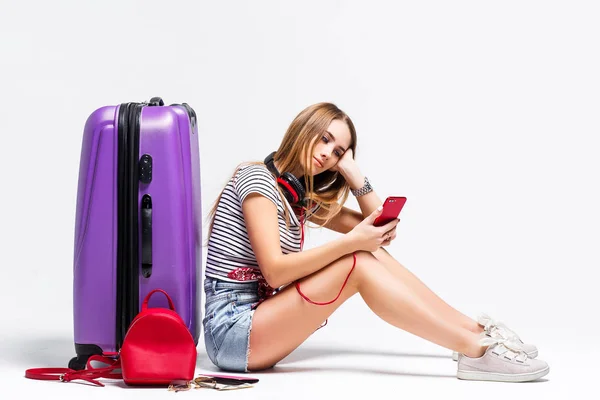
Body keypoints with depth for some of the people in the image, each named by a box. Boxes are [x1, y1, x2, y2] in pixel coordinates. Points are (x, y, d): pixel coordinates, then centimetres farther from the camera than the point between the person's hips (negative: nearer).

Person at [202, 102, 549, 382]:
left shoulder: (303, 196, 15)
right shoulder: (257, 178, -10)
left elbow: (379, 226, 13)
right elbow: (274, 270, -20)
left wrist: (351, 169, 5)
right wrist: (350, 242, -22)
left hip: (262, 317, 8)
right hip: (232, 330, -8)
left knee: (373, 253, -6)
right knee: (356, 264, -22)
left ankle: (476, 331, -6)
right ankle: (477, 350, -23)